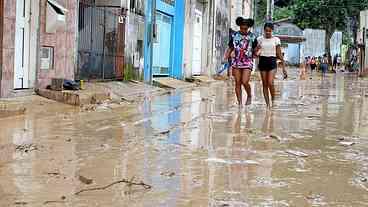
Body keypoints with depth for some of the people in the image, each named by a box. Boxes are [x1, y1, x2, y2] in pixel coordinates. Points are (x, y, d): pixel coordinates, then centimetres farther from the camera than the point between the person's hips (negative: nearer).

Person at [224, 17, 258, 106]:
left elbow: (255, 50, 5)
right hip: (236, 62, 2)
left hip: (247, 62, -2)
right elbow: (230, 48, 10)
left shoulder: (252, 37, 1)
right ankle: (240, 102, 10)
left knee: (245, 82, -13)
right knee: (237, 83, 2)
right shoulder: (234, 35, 5)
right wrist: (226, 56, -6)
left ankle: (249, 96, 16)